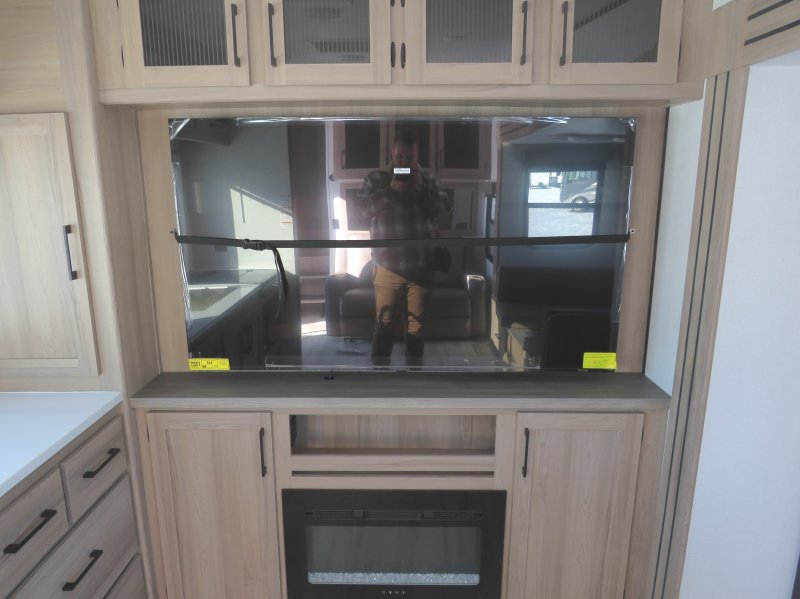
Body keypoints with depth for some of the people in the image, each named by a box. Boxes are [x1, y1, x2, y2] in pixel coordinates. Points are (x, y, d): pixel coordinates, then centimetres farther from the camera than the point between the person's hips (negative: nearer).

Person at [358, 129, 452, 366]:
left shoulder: (428, 178, 7)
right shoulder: (375, 177, 3)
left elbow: (446, 206, -3)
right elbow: (364, 208, -10)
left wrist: (423, 188, -16)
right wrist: (390, 191, -21)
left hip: (421, 265, 2)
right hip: (388, 265, -1)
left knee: (417, 322, 10)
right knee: (384, 322, 4)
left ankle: (414, 365, 24)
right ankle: (380, 366, 17)